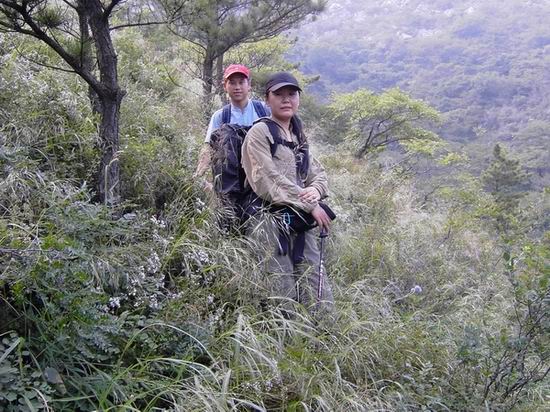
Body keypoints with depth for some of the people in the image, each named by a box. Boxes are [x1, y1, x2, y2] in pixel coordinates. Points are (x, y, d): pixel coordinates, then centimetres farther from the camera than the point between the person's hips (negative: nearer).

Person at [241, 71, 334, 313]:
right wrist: (311, 205, -11)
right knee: (282, 298, -10)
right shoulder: (260, 132, -1)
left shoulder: (298, 137, 22)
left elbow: (318, 173, 22)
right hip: (270, 221, -7)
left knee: (320, 299, 4)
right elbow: (269, 180, -11)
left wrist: (315, 190, -4)